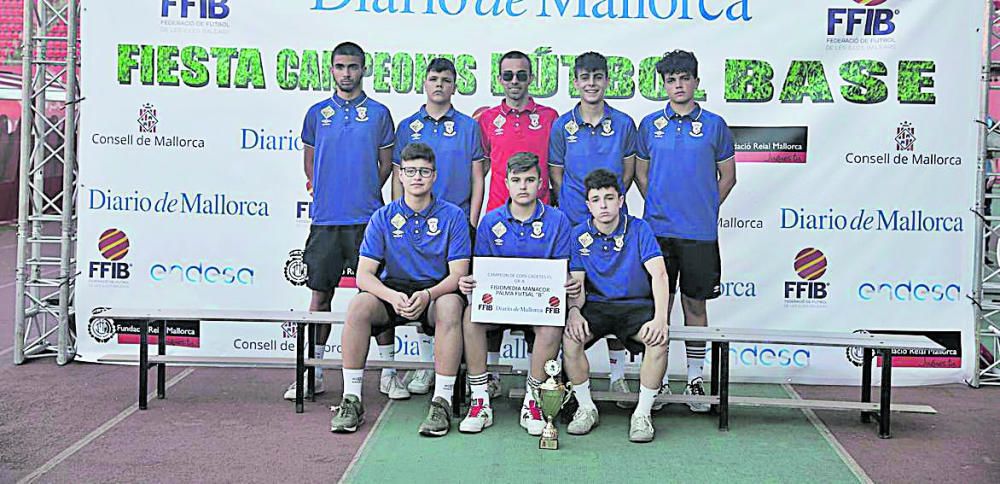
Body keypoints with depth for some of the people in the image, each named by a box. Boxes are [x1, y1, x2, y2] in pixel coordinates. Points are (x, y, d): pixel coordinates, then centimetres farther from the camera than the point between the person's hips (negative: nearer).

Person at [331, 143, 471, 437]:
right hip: (392, 290, 2)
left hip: (437, 290, -1)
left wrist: (427, 295, -27)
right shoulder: (383, 217, 3)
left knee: (450, 306, -36)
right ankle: (352, 399, -21)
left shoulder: (452, 216, -1)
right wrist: (393, 297, -25)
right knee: (359, 305, -29)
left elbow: (458, 274, -7)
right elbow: (364, 275, -4)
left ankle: (442, 402, -30)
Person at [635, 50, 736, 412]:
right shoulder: (650, 125, 7)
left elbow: (728, 176, 10)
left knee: (695, 304, 6)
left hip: (699, 232, -1)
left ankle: (695, 379, 15)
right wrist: (659, 206, 6)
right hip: (657, 229, 1)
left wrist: (704, 209, 3)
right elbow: (640, 173, 15)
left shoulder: (714, 124, 4)